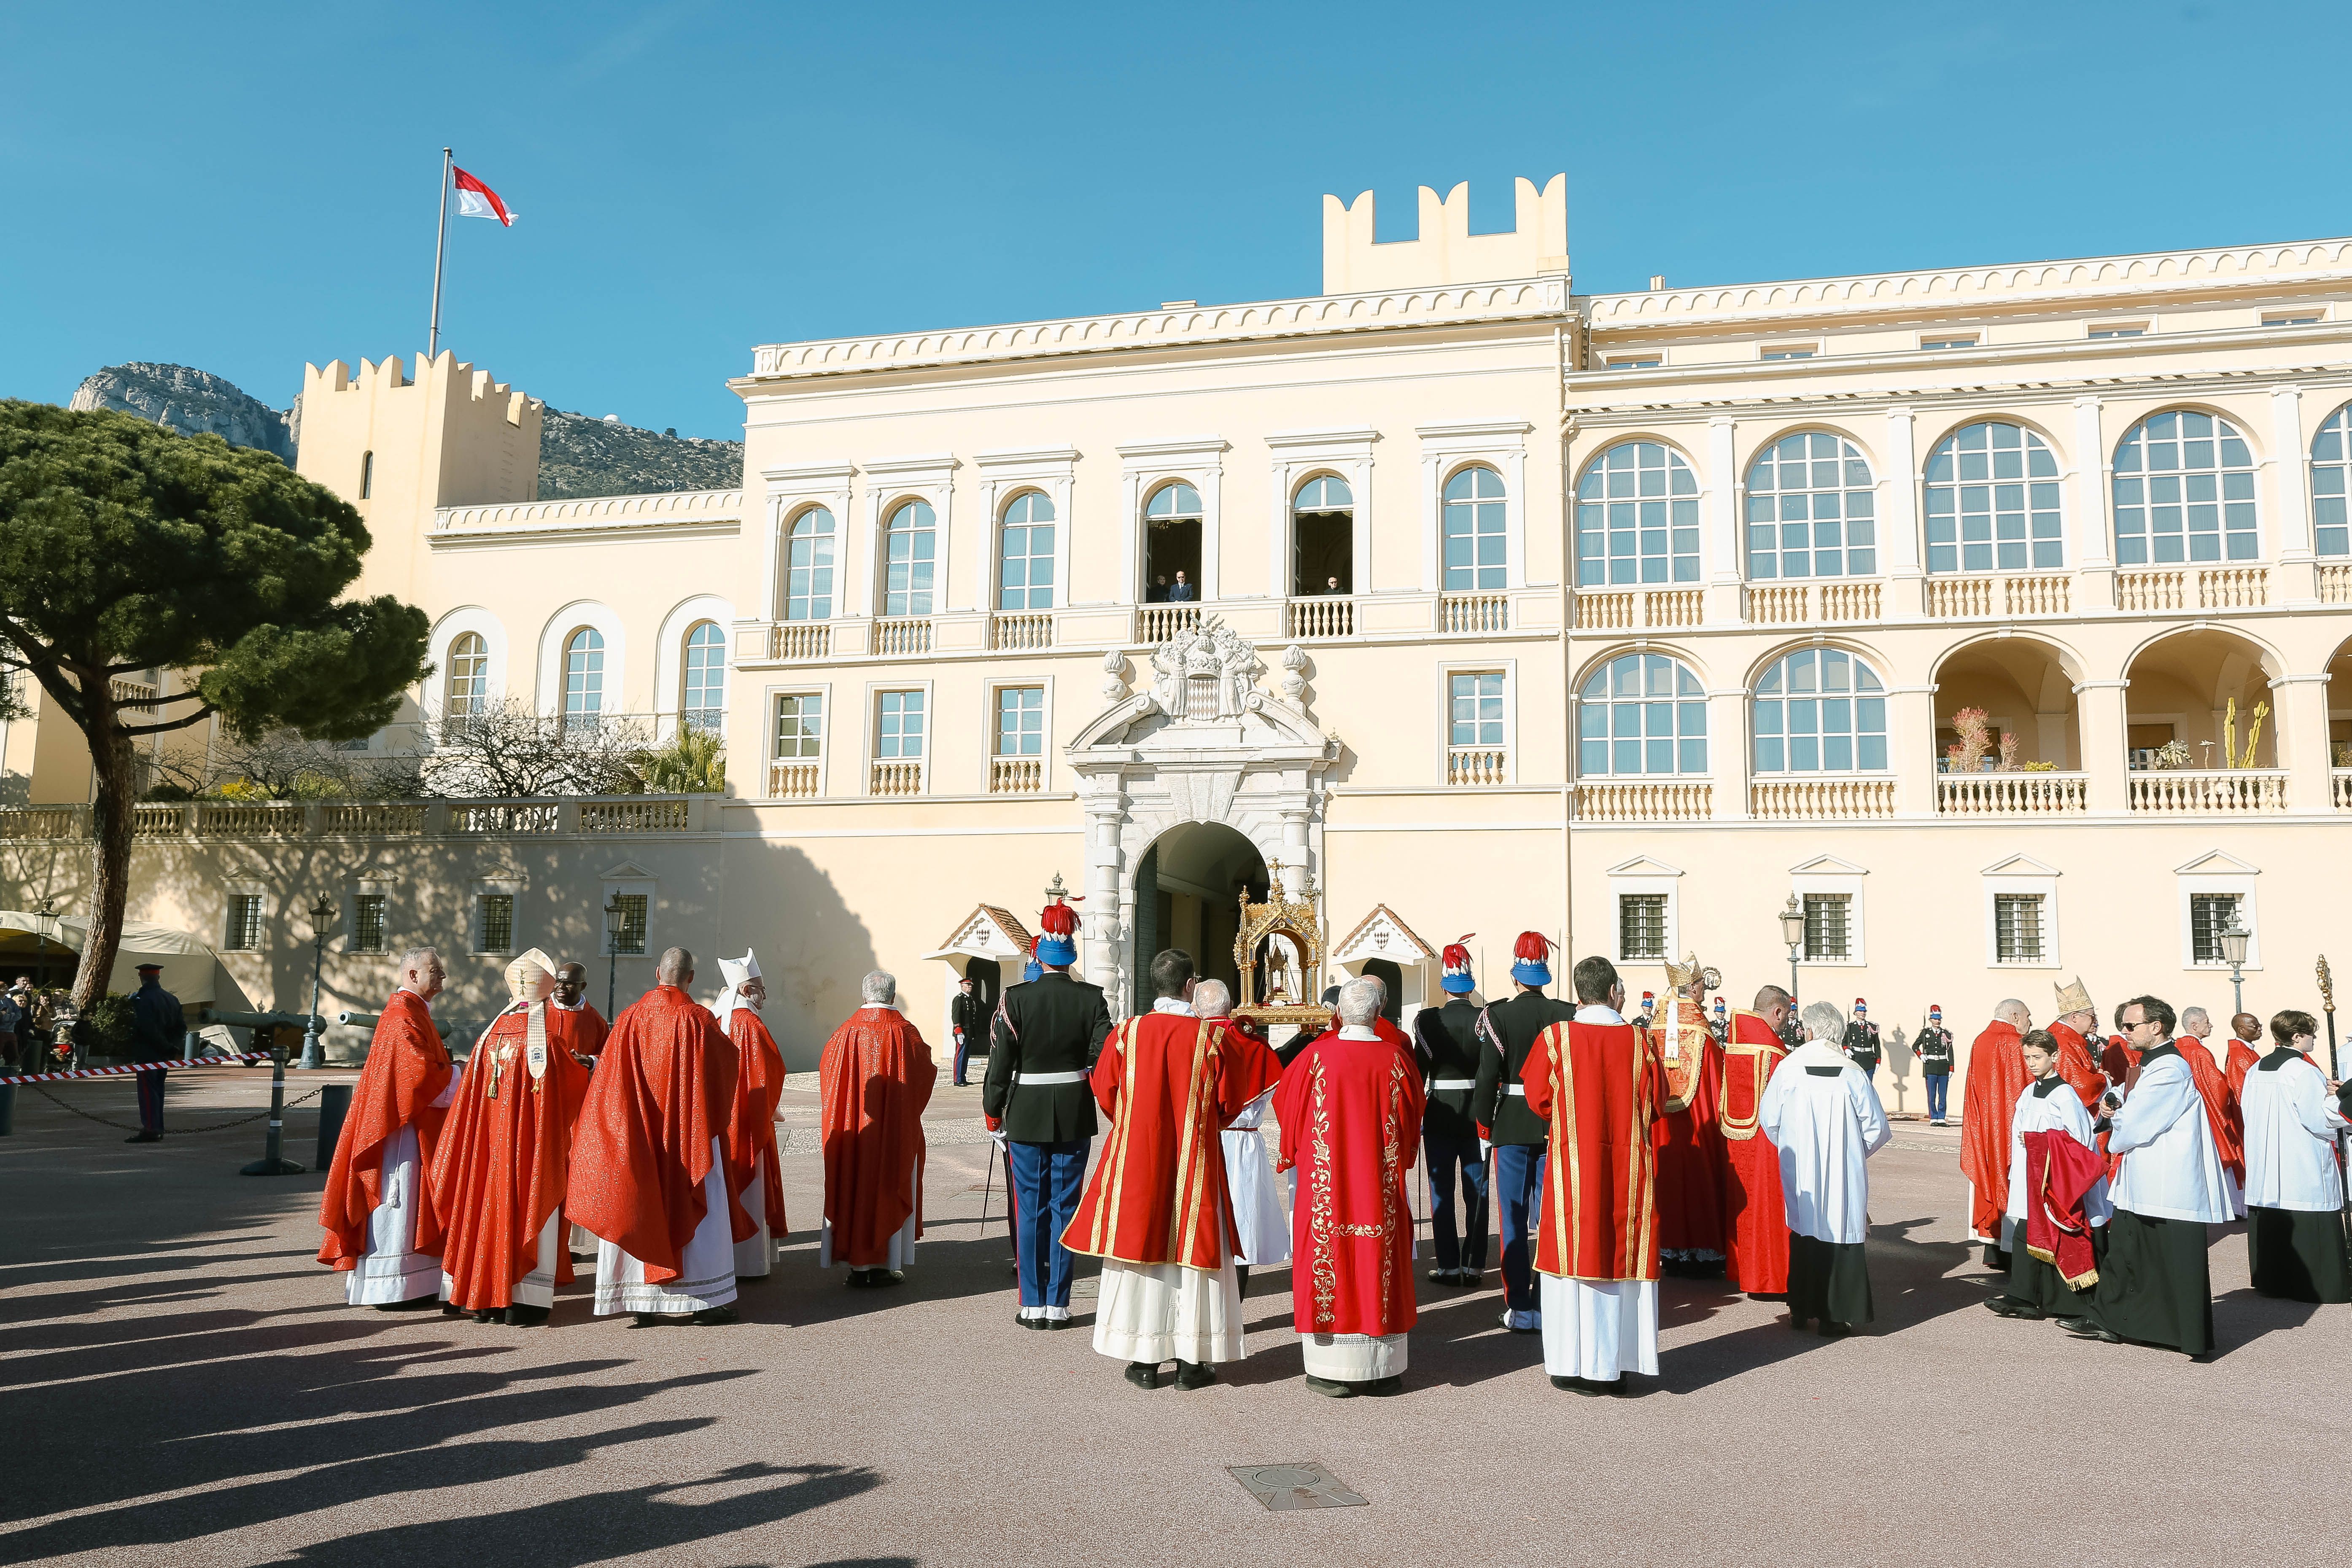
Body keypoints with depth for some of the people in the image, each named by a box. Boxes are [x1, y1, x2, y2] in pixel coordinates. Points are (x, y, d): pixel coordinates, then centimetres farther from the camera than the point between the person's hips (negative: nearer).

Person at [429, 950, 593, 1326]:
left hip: (491, 1141, 5)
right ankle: (523, 1304, 3)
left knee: (490, 1208, 13)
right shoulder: (545, 1041, -14)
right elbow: (578, 1083, -2)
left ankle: (484, 1300, 18)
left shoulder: (491, 1035, 1)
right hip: (532, 1143, -5)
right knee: (531, 1210, 2)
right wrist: (581, 1064, 19)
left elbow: (470, 1092, 7)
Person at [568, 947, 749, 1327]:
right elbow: (726, 1064, 4)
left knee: (640, 1207, 8)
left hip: (639, 1134, 3)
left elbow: (608, 1078, 1)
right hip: (688, 1133, -2)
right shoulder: (699, 1018, -10)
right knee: (694, 1207, 5)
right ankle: (704, 1299, 6)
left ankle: (642, 1300, 10)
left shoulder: (630, 1018, -1)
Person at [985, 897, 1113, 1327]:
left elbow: (1000, 1059, -8)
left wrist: (992, 1111, 4)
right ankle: (1059, 1305, 10)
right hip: (1075, 1115, 1)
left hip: (1026, 1115, -1)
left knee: (1031, 1208, 8)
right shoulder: (1092, 998, -5)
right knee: (1065, 1207, 7)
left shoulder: (1016, 998, -9)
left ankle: (1033, 1303, 13)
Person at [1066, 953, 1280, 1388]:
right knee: (1192, 1251, 7)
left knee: (1138, 1242, 8)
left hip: (1135, 1157, 1)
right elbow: (1232, 1100, 2)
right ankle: (1191, 1359, 11)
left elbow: (1104, 1092, 5)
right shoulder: (1216, 1037, -8)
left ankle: (1143, 1360, 13)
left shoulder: (1126, 1034, -5)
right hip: (1196, 1160, -1)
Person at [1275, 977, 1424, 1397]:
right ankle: (1383, 1370, 15)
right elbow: (1413, 1119, 7)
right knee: (1380, 1262, 9)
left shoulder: (1316, 1056, -9)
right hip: (1383, 1186, 2)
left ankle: (1335, 1371, 8)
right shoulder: (1397, 1059, -5)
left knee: (1330, 1259, 5)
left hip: (1327, 1185, -1)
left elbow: (1284, 1100, 7)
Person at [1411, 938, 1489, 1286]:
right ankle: (1474, 1264, 11)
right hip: (1477, 1114, 1)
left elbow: (1419, 1068, -7)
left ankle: (1448, 1266, 7)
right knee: (1477, 1192, 9)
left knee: (1442, 1192, 7)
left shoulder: (1427, 1019, -9)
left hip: (1440, 1114, -1)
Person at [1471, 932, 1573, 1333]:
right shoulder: (1567, 1015, -2)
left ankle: (1520, 1308, 6)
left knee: (1514, 1218, 5)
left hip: (1511, 1127, -2)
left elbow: (1487, 1075, -11)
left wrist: (1483, 1121, 0)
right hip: (1557, 1128, 2)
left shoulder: (1497, 1016, -9)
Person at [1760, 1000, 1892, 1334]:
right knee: (1840, 1235, 5)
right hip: (1844, 1176, -1)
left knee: (1803, 1235, 13)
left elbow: (1768, 1119, 2)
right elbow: (1877, 1128, -2)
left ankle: (1801, 1311, 19)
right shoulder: (1851, 1073, -8)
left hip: (1800, 1172, 1)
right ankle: (1835, 1315, 7)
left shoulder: (1788, 1069, -7)